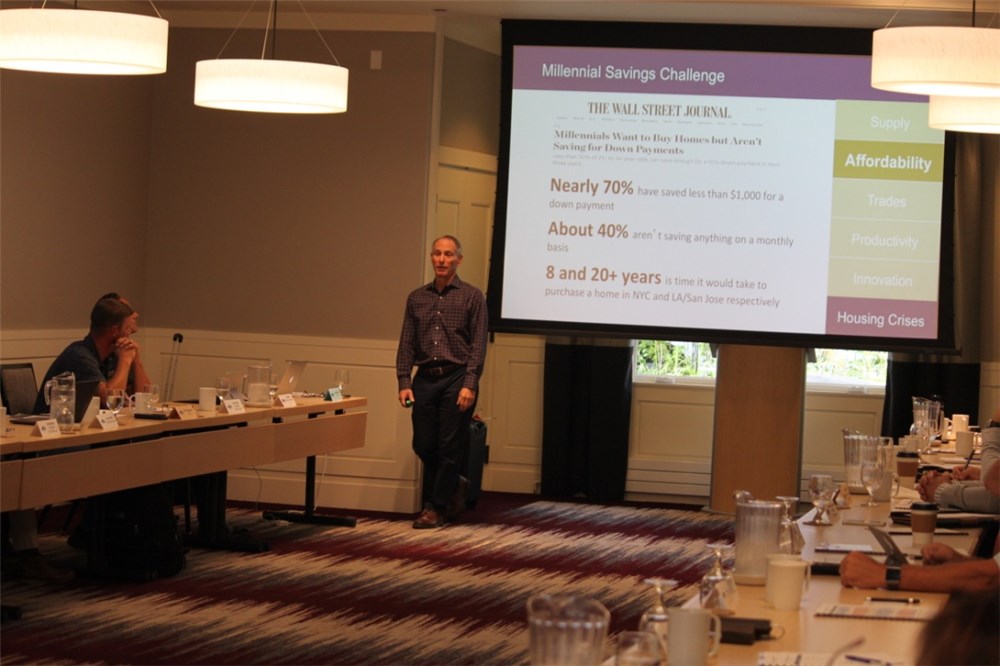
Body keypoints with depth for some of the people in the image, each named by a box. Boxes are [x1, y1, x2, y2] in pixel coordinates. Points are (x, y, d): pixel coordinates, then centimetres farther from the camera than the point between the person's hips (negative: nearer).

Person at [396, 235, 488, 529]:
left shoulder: (472, 297, -1)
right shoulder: (417, 297, 11)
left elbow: (478, 346, -6)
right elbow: (407, 343, 10)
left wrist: (469, 385, -15)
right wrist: (404, 382, 0)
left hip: (457, 378, -4)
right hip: (425, 379, 4)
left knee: (449, 447, -2)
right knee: (423, 445, 5)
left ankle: (436, 507, 8)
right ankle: (455, 486, 30)